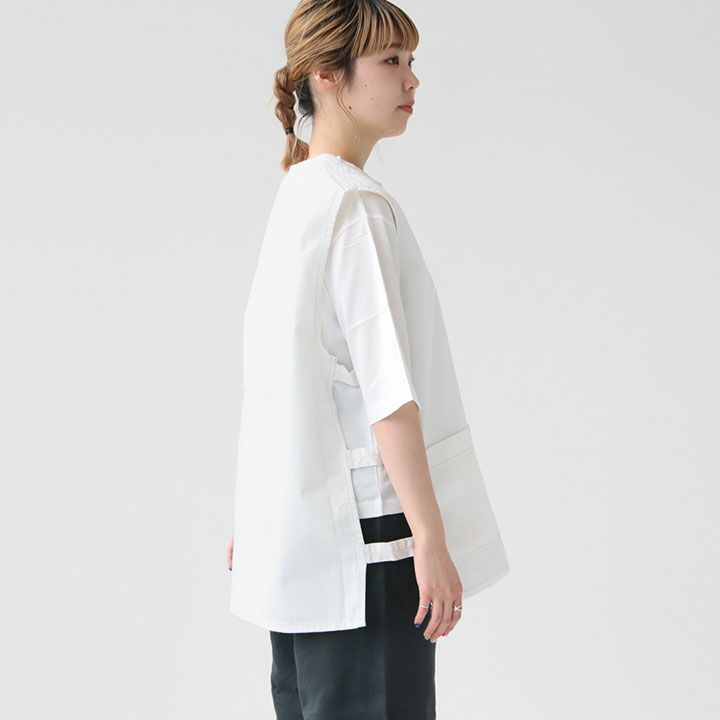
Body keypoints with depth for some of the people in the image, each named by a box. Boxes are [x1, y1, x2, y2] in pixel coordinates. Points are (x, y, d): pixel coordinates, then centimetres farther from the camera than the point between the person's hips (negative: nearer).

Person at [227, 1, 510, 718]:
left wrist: (254, 512, 23)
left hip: (300, 533, 9)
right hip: (362, 530, -9)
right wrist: (431, 539, -19)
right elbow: (388, 391, -20)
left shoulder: (297, 196, 12)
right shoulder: (358, 206, -15)